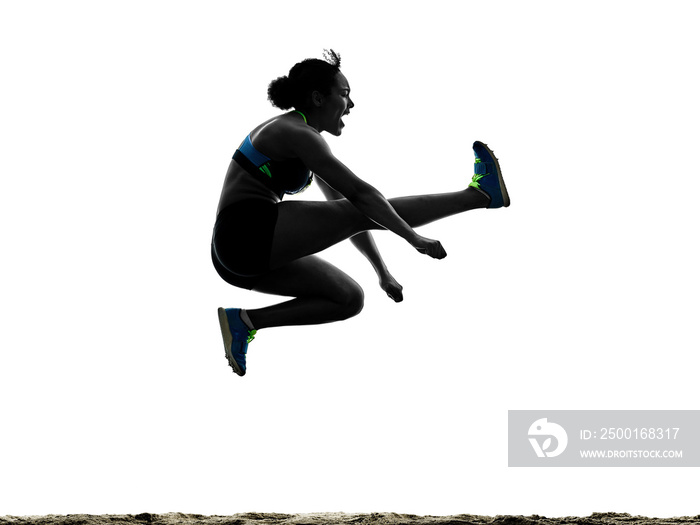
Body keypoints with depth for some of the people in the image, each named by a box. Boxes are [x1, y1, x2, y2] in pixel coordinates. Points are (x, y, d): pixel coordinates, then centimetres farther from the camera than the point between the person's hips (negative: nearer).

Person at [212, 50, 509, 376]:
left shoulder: (302, 136, 21)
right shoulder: (299, 133, -11)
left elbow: (343, 206, 21)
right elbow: (359, 193, -17)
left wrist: (382, 272, 20)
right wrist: (414, 238, -13)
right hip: (249, 231, -10)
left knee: (350, 299, 8)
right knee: (367, 211, -9)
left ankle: (246, 322, 1)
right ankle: (481, 195, -3)